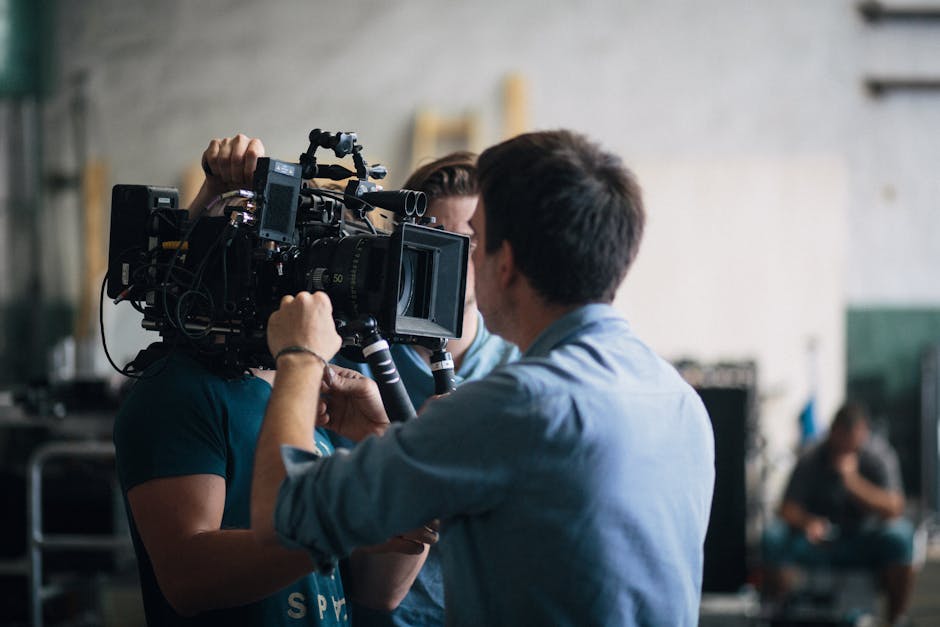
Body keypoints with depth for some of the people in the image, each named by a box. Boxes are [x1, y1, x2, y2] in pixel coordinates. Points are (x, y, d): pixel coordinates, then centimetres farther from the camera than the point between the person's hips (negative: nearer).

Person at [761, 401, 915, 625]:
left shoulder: (879, 456, -8)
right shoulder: (810, 461, -6)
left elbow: (893, 509, -18)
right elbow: (788, 508, -9)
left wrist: (852, 480, -28)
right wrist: (807, 521, -32)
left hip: (864, 545, 0)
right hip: (819, 542, 1)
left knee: (899, 535, -33)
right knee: (774, 537, -28)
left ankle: (895, 619, -17)